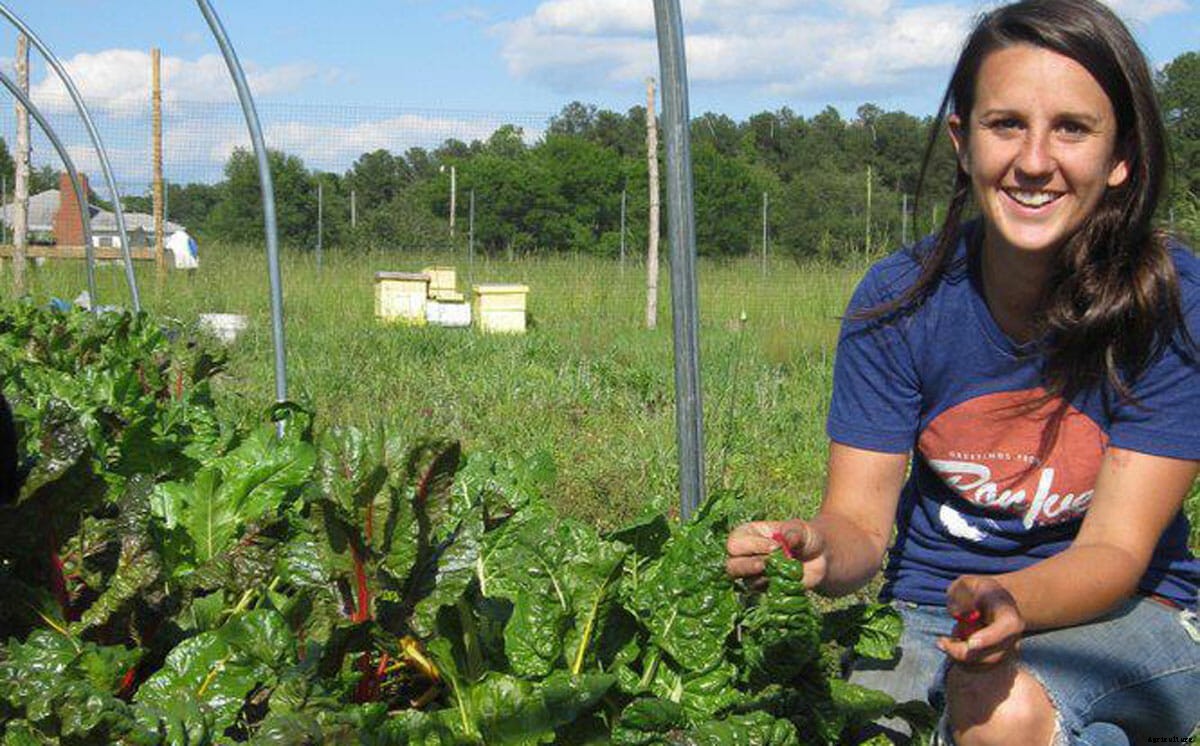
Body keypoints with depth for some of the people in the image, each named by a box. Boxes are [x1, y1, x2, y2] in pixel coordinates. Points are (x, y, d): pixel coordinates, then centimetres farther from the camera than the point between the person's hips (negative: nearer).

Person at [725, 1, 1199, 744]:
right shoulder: (900, 300, -8)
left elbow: (1115, 550, -17)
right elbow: (861, 519, -8)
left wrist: (1011, 600, -40)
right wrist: (818, 550, -33)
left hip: (1126, 619, -2)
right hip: (931, 613, 3)